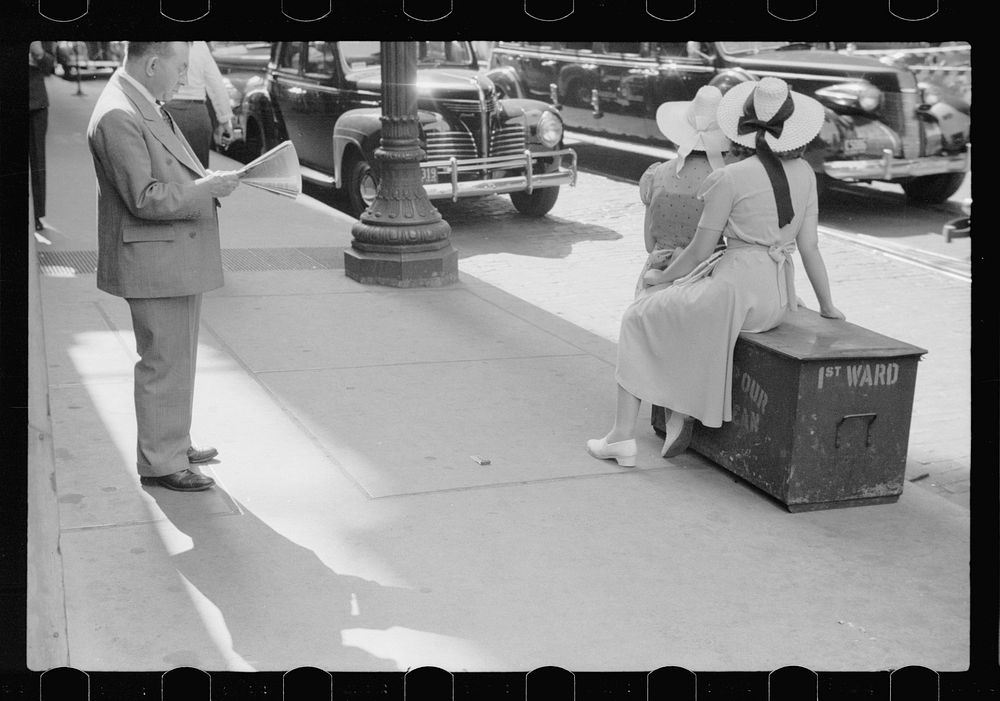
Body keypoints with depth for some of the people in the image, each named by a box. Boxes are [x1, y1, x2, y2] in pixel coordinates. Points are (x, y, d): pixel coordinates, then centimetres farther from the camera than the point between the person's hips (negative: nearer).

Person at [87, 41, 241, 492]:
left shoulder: (146, 106, 12)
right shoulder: (117, 117, -21)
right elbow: (145, 199, -25)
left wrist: (206, 180, 8)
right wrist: (208, 187, -20)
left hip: (177, 260, 11)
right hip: (154, 263, -11)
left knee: (177, 360, 20)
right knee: (164, 363, -2)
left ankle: (174, 443, 33)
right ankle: (160, 462, 9)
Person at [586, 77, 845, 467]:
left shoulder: (731, 178, -10)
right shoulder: (804, 174, 5)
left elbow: (700, 251, -5)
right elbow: (810, 246, 8)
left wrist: (662, 277, 13)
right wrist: (827, 306, 19)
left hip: (736, 289, -7)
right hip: (779, 298, 7)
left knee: (638, 318, 15)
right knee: (677, 316, 31)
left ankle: (623, 438, 11)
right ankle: (680, 417, 21)